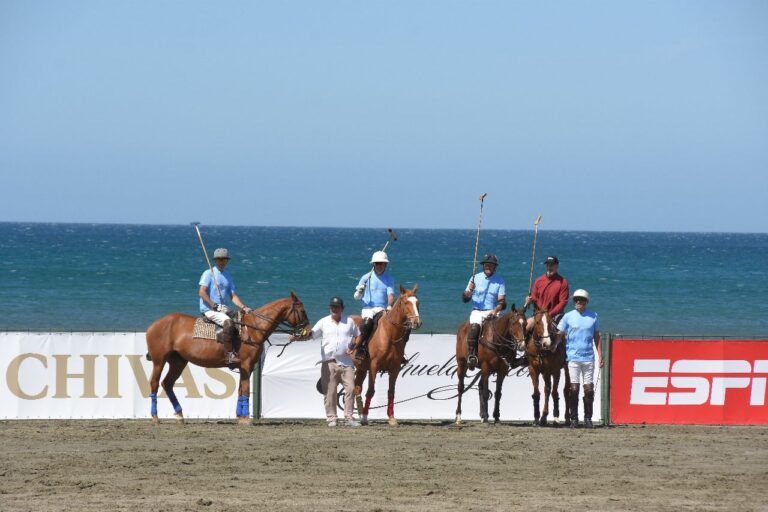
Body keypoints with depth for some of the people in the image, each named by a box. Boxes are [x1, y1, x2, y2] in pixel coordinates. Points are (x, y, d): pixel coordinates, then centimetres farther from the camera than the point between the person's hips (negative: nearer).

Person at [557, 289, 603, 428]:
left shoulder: (593, 317, 7)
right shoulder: (568, 316, 1)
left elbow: (597, 338, 13)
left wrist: (600, 356, 8)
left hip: (588, 358, 2)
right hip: (573, 357, -2)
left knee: (589, 389, 1)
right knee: (574, 388, -4)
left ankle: (588, 418, 11)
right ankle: (574, 418, 4)